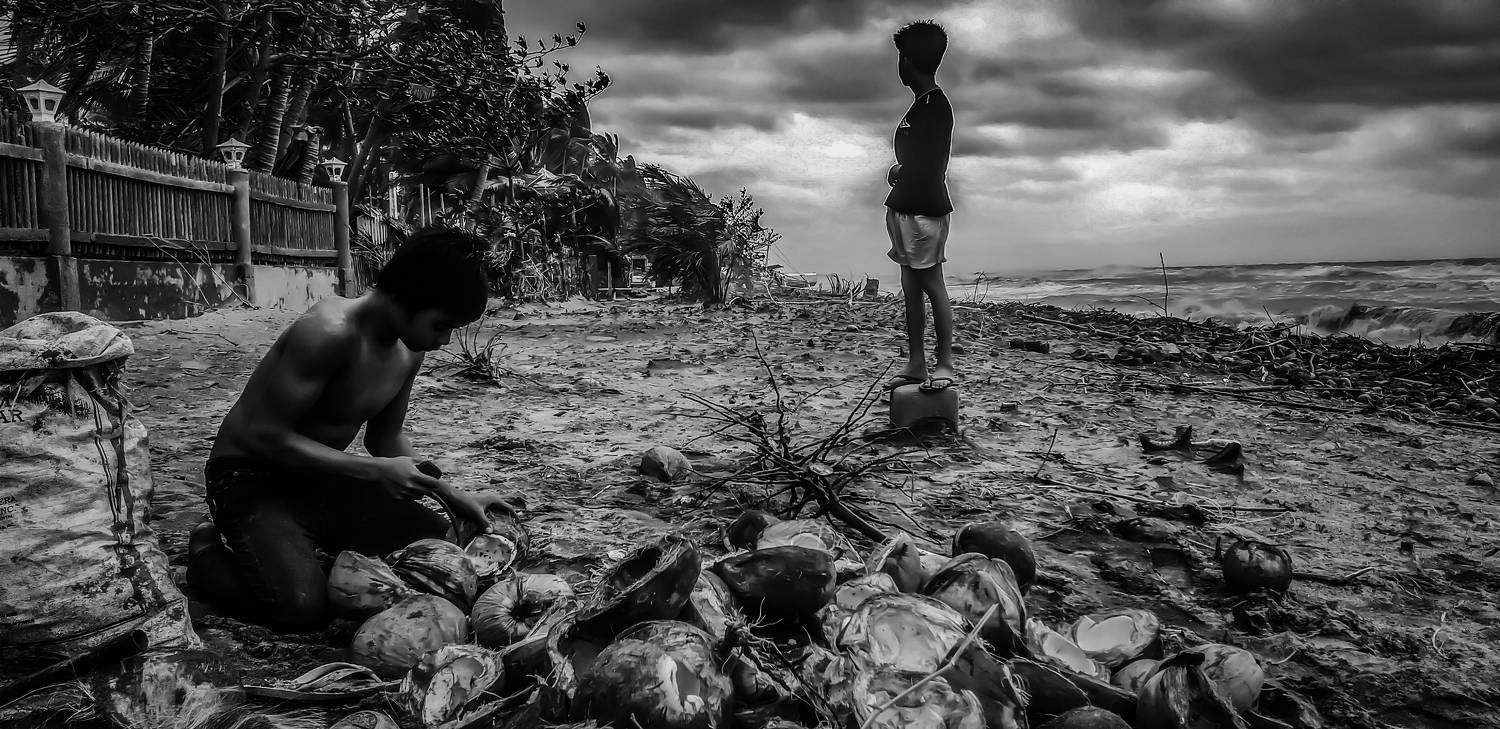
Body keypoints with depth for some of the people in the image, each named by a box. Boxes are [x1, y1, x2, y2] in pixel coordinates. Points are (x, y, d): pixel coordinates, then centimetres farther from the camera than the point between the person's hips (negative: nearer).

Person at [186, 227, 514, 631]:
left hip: (324, 476, 8)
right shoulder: (330, 332, -29)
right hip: (253, 477, -7)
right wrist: (376, 471, -28)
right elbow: (265, 435, -26)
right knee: (300, 606, -27)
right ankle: (209, 551, 4)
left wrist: (454, 497, 2)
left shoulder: (409, 351, -2)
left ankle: (313, 540, 19)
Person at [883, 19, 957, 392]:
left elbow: (923, 168, -17)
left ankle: (945, 365, 4)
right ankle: (916, 364, 16)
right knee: (911, 286, 10)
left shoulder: (934, 106, -14)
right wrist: (898, 174, 2)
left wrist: (897, 173, 0)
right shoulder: (923, 105, 15)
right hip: (906, 206, 10)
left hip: (924, 207, -10)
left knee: (931, 284, -4)